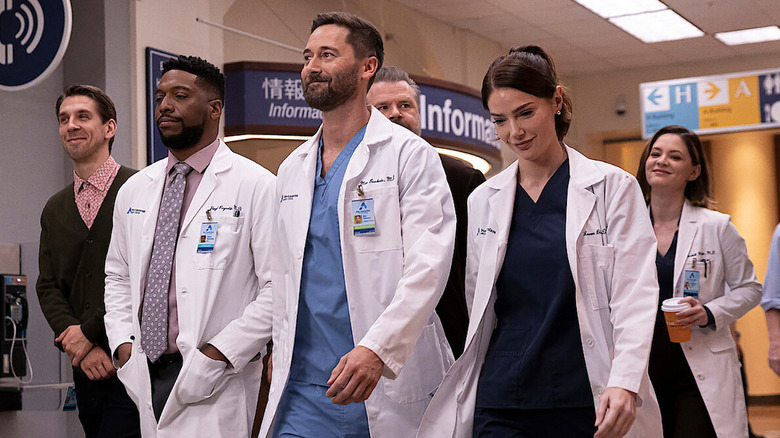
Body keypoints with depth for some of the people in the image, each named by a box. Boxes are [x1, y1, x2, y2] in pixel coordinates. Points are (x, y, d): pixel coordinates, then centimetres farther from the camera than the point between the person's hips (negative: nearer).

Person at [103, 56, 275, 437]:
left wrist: (219, 355, -15)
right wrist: (122, 342, 4)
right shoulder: (134, 190, 13)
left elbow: (279, 288, -11)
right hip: (142, 373, 5)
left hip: (212, 379, -5)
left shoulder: (255, 186, -6)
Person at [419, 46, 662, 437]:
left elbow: (634, 294, -6)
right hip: (501, 402, 2)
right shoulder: (482, 200, 11)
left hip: (586, 402, -2)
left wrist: (624, 384, -18)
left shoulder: (612, 188, 1)